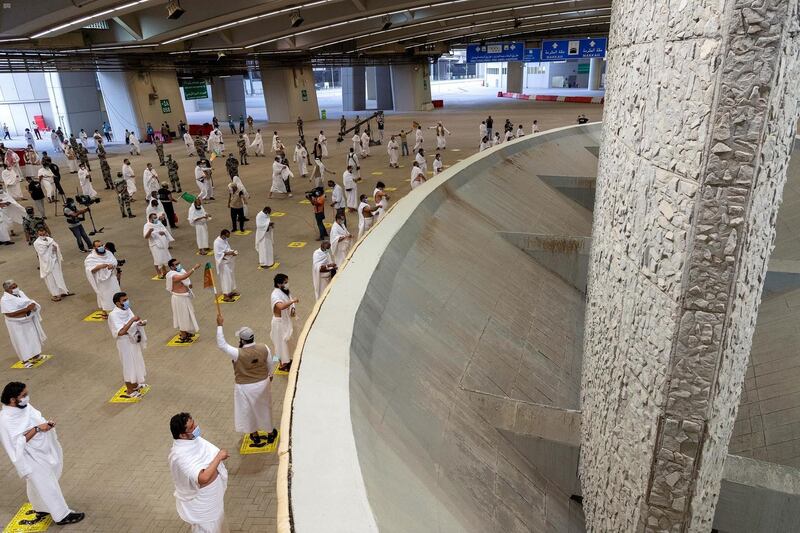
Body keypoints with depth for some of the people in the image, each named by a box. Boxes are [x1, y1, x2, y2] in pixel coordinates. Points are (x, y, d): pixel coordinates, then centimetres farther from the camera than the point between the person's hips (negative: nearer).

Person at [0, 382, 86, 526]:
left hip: (44, 452, 8)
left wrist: (47, 424, -9)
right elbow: (18, 442, -26)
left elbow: (37, 421, 11)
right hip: (32, 460, -8)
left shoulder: (25, 407, -3)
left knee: (40, 485, 26)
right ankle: (62, 516, 17)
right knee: (47, 487, 4)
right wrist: (37, 429, -29)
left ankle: (40, 508, 47)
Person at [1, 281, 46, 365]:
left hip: (29, 320, 7)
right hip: (17, 324, -7)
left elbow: (30, 302, 10)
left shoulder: (20, 293, 1)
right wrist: (26, 309, -29)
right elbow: (10, 314, -26)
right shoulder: (4, 300, -19)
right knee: (21, 341, 5)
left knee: (33, 337, 18)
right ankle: (26, 360, 18)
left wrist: (32, 305, -14)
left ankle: (35, 355, 35)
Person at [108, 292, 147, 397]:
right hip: (125, 343, -8)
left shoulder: (127, 310, 0)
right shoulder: (114, 315, -24)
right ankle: (129, 391, 21)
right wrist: (132, 320, -34)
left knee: (136, 363, 22)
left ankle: (134, 385, 42)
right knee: (129, 365, 5)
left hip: (134, 340, 8)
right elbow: (121, 332, -33)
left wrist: (141, 323, -10)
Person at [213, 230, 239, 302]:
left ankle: (230, 292, 34)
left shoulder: (224, 240, 4)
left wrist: (232, 252, -3)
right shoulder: (217, 242, -22)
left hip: (228, 262, 9)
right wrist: (228, 253, -28)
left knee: (231, 277, 19)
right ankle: (225, 296, 5)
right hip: (223, 263, -9)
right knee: (225, 279, -3)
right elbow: (218, 254, -24)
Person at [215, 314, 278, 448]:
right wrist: (270, 375, 17)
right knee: (264, 408, 25)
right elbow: (271, 365, -4)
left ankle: (256, 437, 38)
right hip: (263, 383, 4)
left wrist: (220, 325, -15)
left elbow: (221, 345, -19)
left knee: (249, 411, 21)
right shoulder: (264, 348, -18)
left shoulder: (238, 354, -29)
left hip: (245, 388, -3)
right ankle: (270, 433, 42)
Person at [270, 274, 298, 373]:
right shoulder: (275, 295, -27)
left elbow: (288, 304, 15)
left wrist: (293, 309, -5)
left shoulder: (284, 292, 1)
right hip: (279, 323, -9)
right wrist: (292, 301, -36)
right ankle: (283, 364, 19)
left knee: (286, 341, 21)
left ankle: (287, 360, 38)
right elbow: (281, 306, -45)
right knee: (281, 343, 5)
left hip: (286, 321, 9)